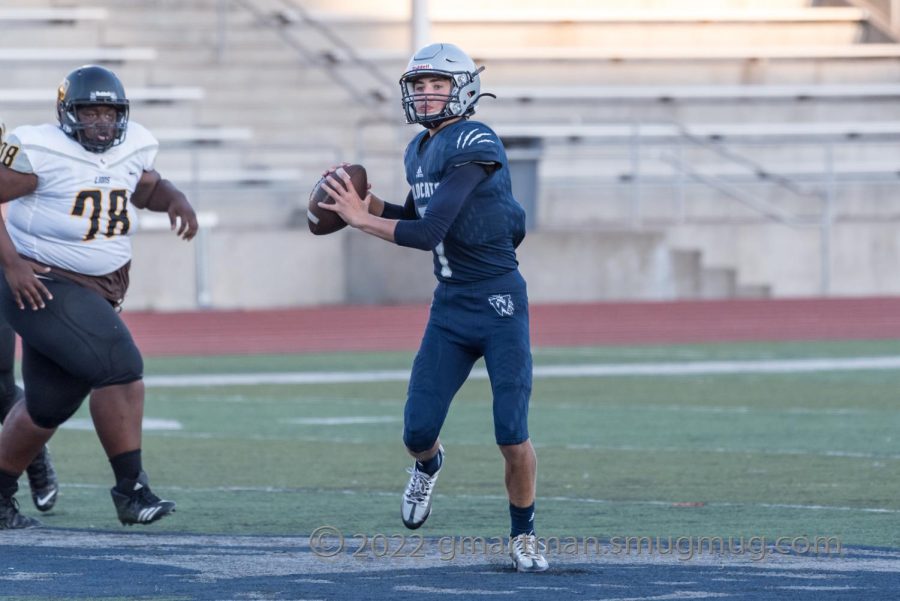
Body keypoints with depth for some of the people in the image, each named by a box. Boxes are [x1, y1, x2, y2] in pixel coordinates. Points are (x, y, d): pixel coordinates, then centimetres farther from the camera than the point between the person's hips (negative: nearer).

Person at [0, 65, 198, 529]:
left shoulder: (131, 148, 5)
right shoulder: (40, 152, -16)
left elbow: (146, 188, 24)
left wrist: (174, 199, 1)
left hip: (97, 291, 8)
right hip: (42, 286, -8)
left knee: (49, 405, 12)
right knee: (119, 367, -22)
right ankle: (131, 490, -15)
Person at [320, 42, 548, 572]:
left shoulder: (475, 146, -17)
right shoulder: (420, 152, 10)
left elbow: (428, 233, -22)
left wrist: (361, 219, -13)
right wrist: (369, 203, 9)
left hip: (500, 305, -7)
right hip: (450, 309, 7)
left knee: (513, 437, -9)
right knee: (418, 432, 1)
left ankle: (524, 534, 12)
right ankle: (429, 466, 37)